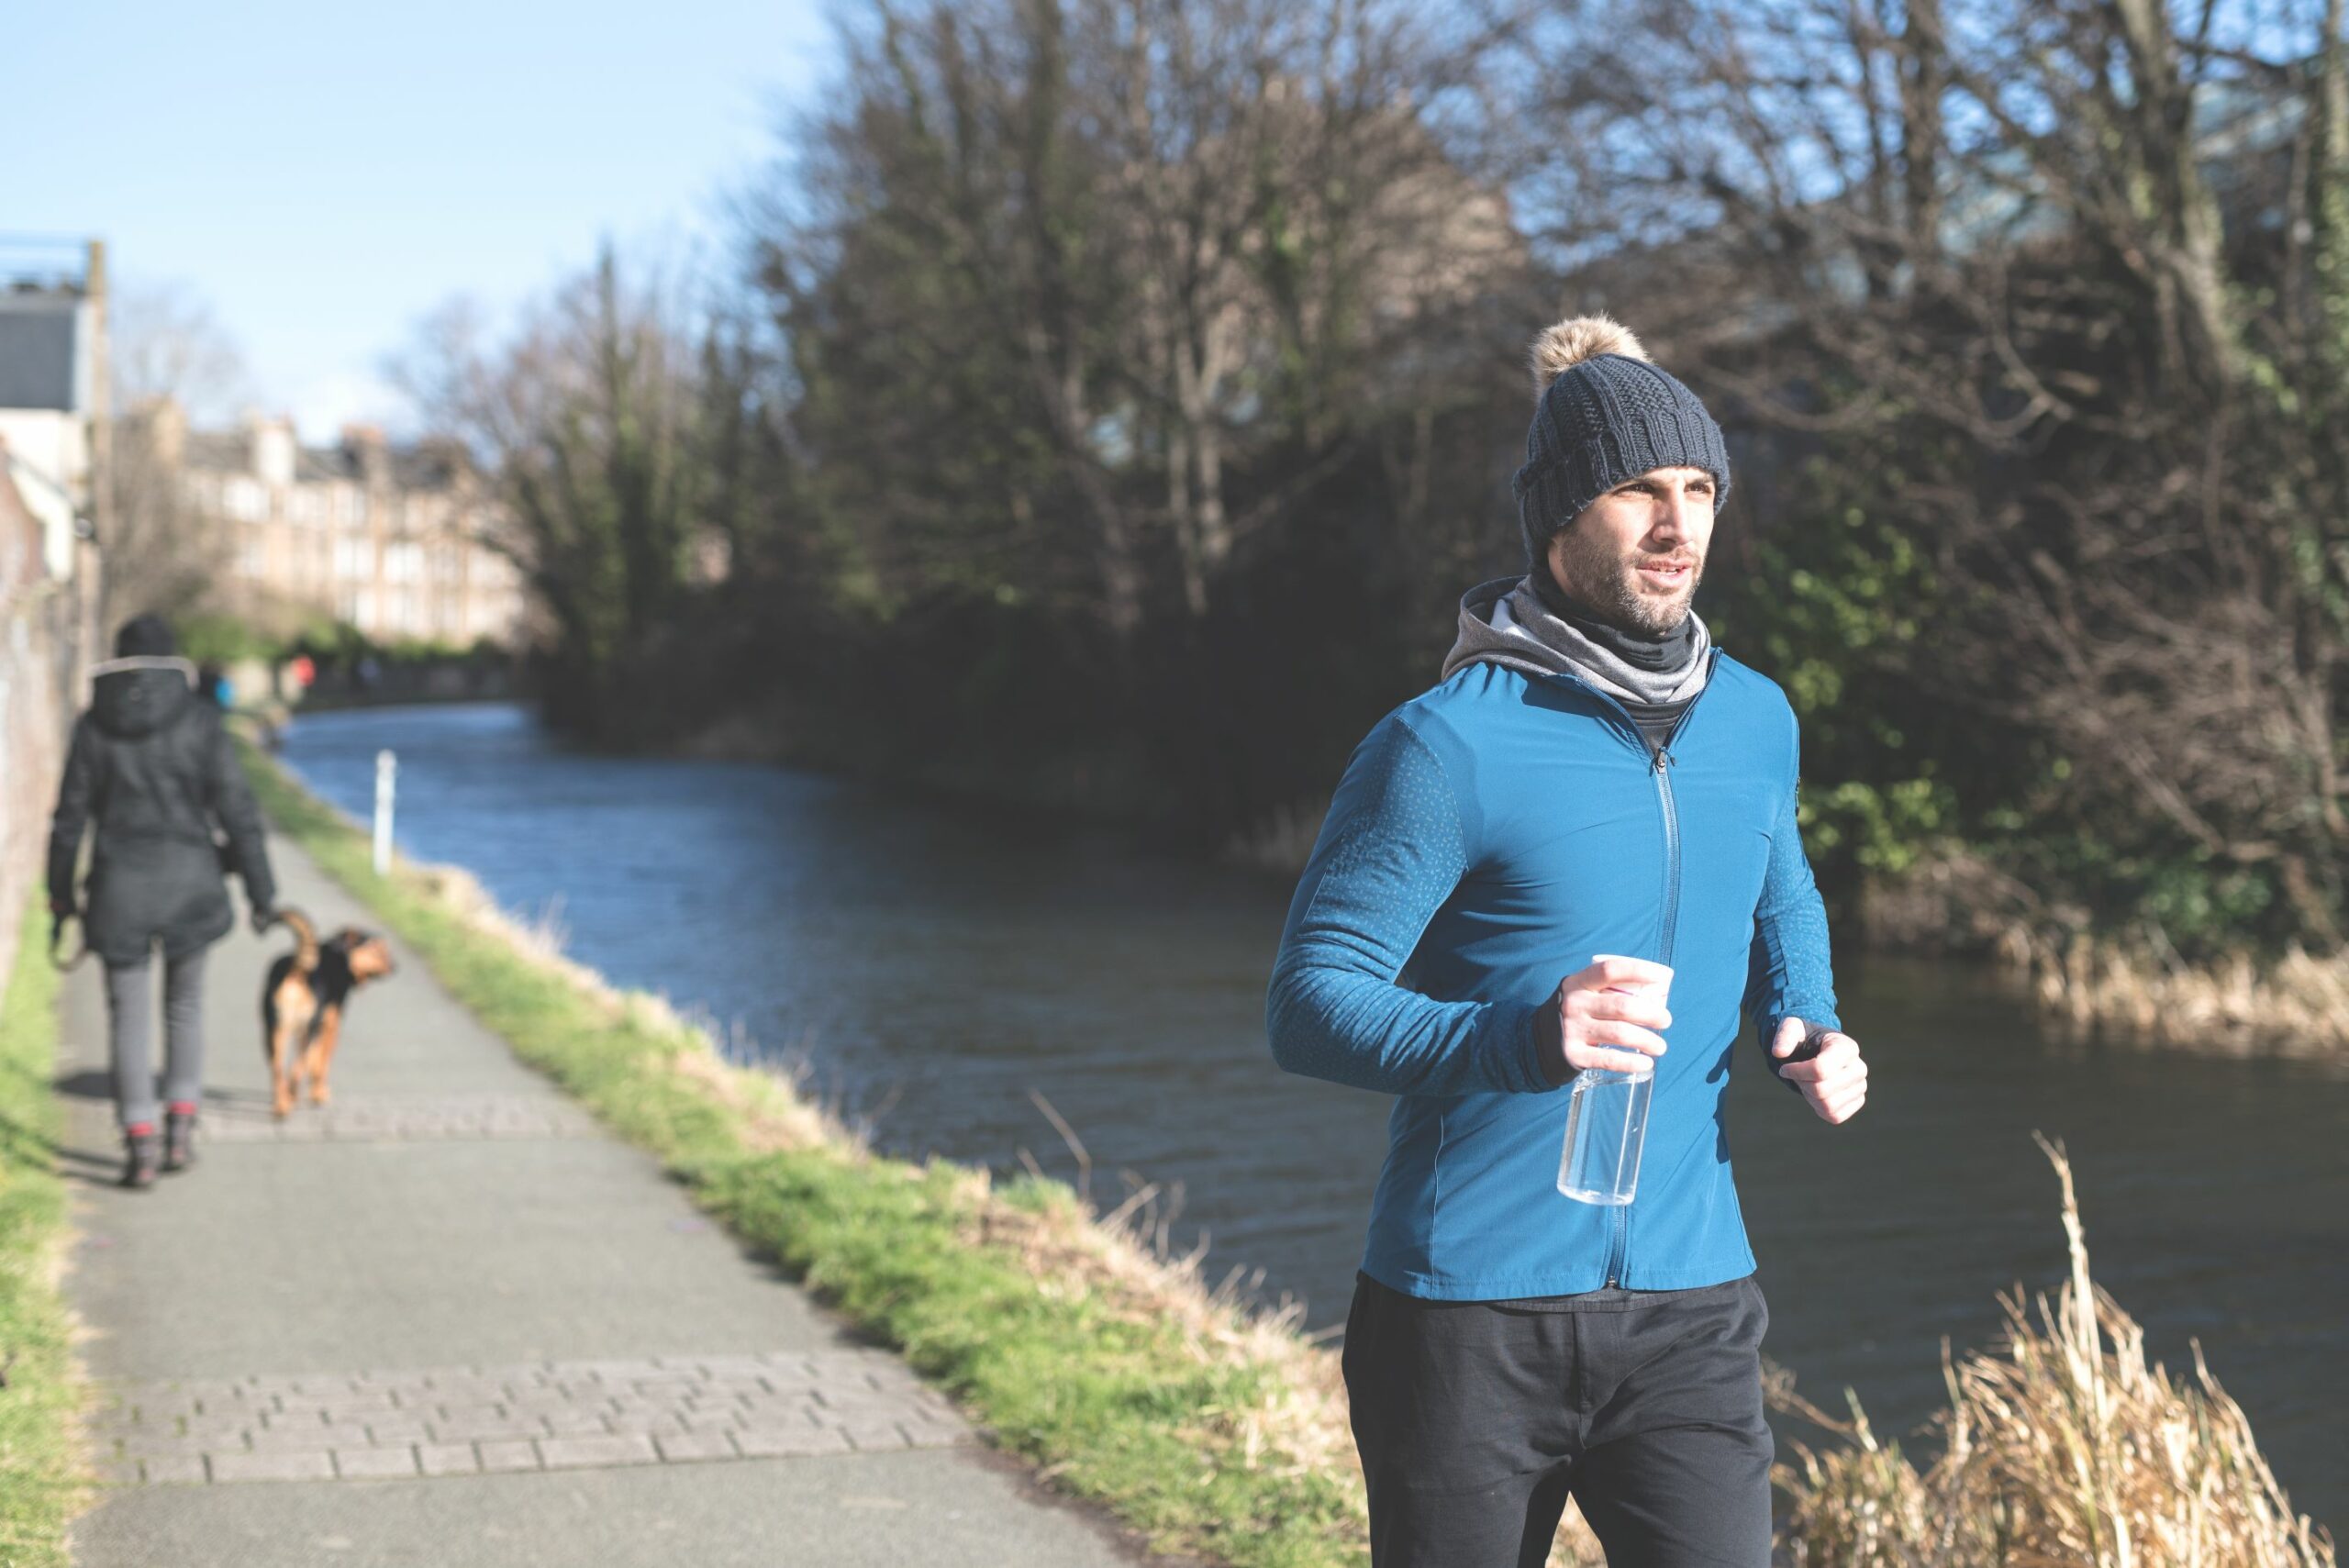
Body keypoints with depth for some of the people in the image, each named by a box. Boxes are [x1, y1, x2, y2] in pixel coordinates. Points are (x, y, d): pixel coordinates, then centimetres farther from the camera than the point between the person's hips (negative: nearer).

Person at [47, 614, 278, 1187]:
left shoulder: (94, 725, 1)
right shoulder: (198, 719, -2)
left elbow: (70, 815, 3)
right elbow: (235, 807, -5)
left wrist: (61, 897, 12)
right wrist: (261, 891, 0)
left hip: (119, 883, 0)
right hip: (188, 880, 0)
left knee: (129, 1016, 5)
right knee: (185, 1004, 18)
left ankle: (139, 1145, -1)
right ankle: (181, 1126, 11)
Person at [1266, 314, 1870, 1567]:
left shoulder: (1755, 720, 8)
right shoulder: (1450, 744, -12)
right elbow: (1308, 1005, -15)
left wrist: (1805, 1028, 6)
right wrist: (1523, 1034, -32)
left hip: (1687, 1305, 4)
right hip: (1467, 1313, -4)